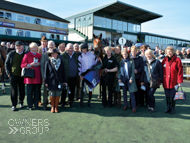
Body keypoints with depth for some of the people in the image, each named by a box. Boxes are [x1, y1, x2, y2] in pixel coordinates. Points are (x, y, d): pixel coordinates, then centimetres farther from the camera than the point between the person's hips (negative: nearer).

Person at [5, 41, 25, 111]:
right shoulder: (11, 54, 4)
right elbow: (6, 64, 7)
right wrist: (8, 73, -2)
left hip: (22, 76, 1)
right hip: (13, 75, 0)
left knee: (22, 91, 8)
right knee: (14, 91, 3)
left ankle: (21, 102, 29)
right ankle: (14, 105, 14)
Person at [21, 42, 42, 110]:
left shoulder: (39, 55, 12)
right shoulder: (27, 55, 3)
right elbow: (22, 65, -3)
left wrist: (39, 64, -4)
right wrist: (30, 64, -17)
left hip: (38, 77, 3)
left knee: (37, 92, 6)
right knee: (30, 92, 2)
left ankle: (36, 105, 18)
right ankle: (30, 106, 14)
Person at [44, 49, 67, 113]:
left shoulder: (60, 62, 5)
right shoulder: (48, 62, -1)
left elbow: (63, 72, 7)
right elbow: (46, 73, 0)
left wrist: (64, 81, 4)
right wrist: (46, 82, -3)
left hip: (59, 81, 2)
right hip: (51, 82, -1)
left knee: (58, 95, 5)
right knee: (52, 95, 6)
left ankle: (56, 107, 18)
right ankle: (52, 107, 20)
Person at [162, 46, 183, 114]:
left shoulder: (177, 60, -4)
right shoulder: (165, 60, 7)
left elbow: (180, 71, -6)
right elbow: (161, 70, 11)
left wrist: (179, 81, -10)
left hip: (173, 82, -3)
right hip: (166, 82, 3)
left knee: (172, 96, 5)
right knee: (167, 96, 11)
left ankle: (173, 108, 21)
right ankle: (168, 107, 26)